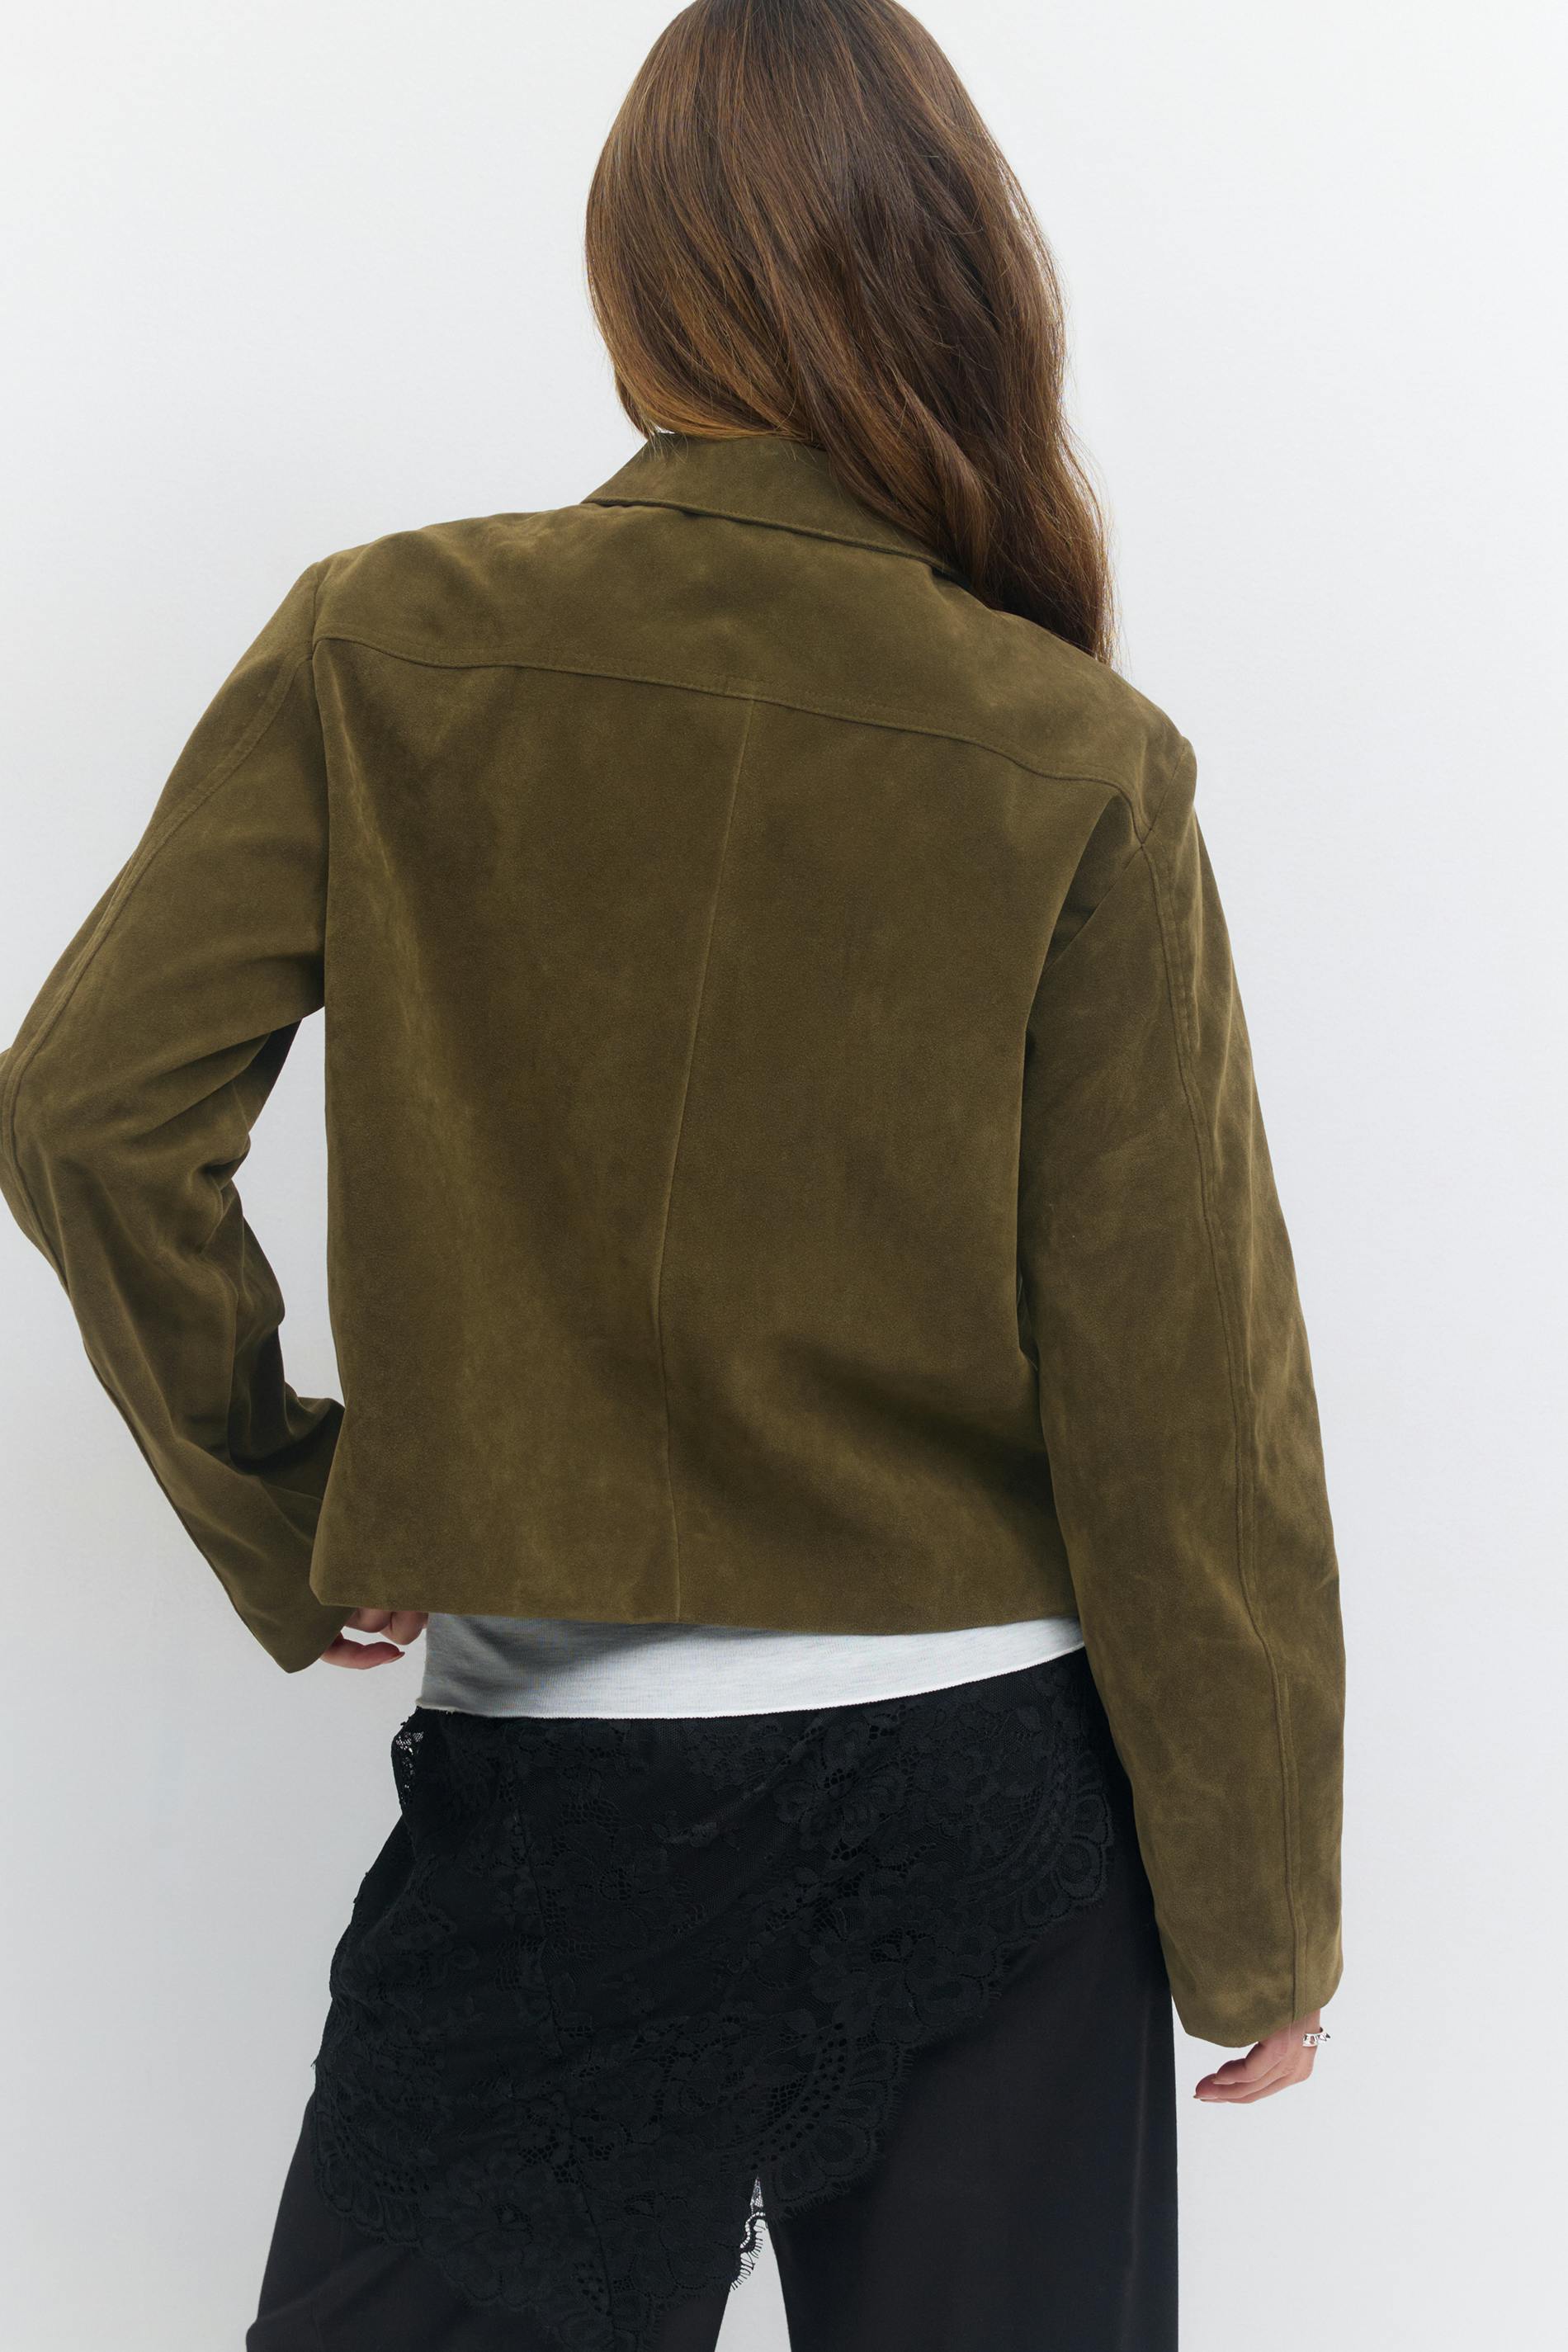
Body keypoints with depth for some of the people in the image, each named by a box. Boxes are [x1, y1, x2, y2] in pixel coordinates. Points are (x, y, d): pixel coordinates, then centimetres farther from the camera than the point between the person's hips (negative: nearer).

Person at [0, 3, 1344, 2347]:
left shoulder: (379, 657, -7)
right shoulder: (1082, 766, -8)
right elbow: (1180, 1390, -7)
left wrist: (285, 1515, 4)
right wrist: (1258, 1911, 2)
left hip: (562, 1782, -1)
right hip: (999, 1788, 1)